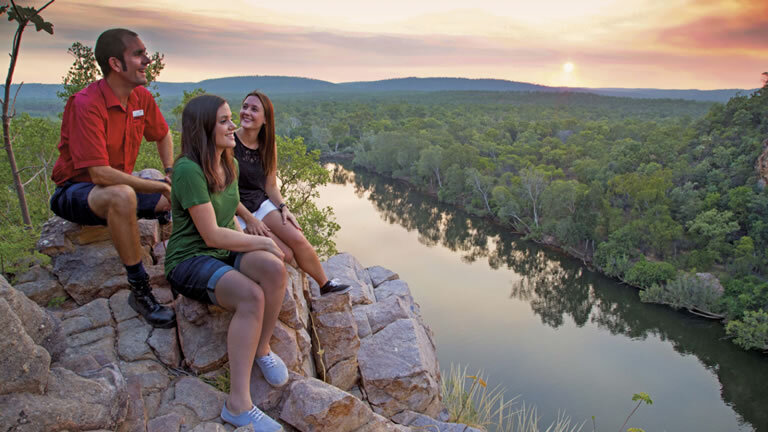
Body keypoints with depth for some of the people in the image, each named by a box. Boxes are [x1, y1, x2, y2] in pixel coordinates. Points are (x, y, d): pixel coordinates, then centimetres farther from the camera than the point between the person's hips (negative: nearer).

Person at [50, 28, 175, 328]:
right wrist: (160, 188, -26)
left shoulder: (142, 97, -1)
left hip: (120, 187, 7)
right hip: (75, 191, -7)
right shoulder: (86, 104, -24)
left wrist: (171, 175, 3)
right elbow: (100, 173, -30)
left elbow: (162, 135, 19)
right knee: (122, 196, -39)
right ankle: (139, 289, -28)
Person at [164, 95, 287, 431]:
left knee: (274, 268, -26)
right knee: (252, 296, -33)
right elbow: (212, 235, -20)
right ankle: (238, 404, -29)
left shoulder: (229, 166, 9)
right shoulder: (189, 170, -19)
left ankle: (262, 350, -6)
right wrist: (263, 242, -12)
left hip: (225, 252, 7)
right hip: (189, 261, -7)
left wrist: (245, 238, 0)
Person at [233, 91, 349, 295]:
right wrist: (249, 219, -17)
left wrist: (283, 207, -7)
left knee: (298, 239, -17)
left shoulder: (268, 145, 5)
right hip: (236, 212, -4)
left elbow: (271, 186, 11)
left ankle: (325, 284, 3)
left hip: (261, 204, 5)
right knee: (285, 255, -20)